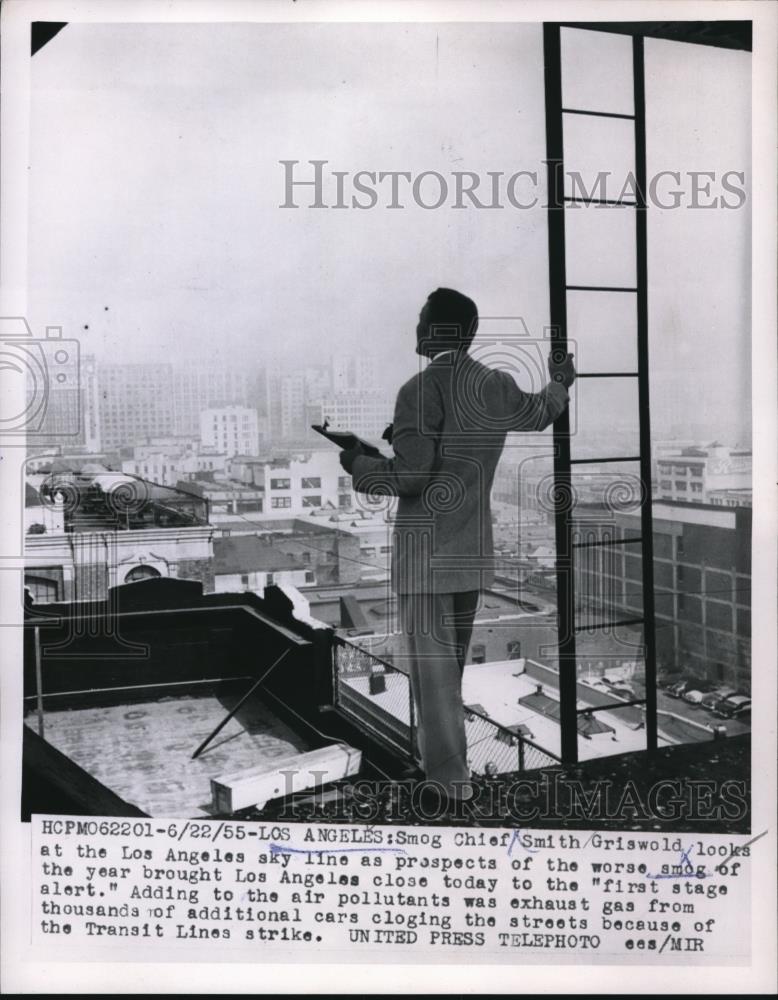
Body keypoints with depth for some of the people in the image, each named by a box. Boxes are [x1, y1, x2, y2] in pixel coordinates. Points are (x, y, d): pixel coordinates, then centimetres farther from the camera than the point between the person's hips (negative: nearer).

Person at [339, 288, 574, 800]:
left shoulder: (421, 389, -14)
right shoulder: (499, 386, 6)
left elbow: (412, 474, -19)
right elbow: (536, 413, 27)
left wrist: (358, 463, -1)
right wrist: (560, 383, 48)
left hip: (426, 551, -7)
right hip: (476, 550, 7)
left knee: (433, 667, -4)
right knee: (452, 664, 17)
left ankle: (450, 780, -4)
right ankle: (445, 765, 29)